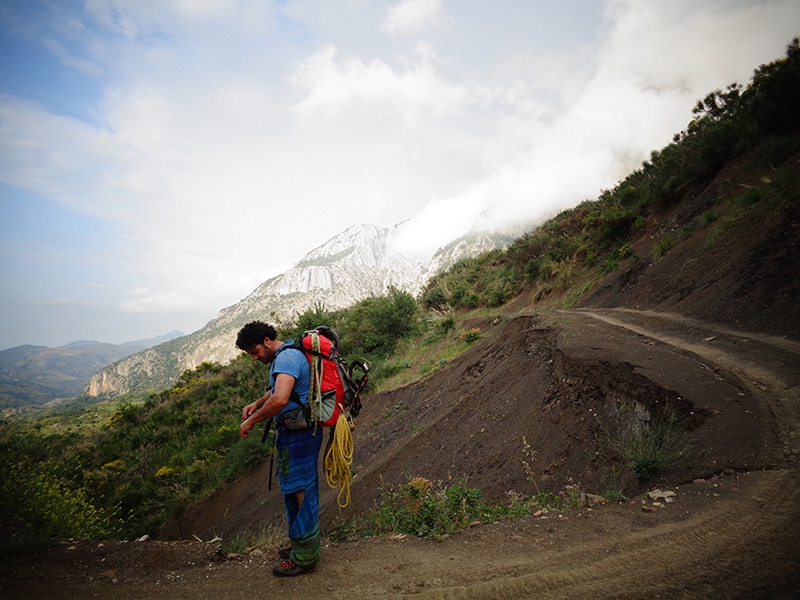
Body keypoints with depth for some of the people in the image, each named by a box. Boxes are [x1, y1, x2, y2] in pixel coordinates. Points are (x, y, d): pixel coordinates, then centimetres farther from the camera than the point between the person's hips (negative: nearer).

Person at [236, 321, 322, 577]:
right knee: (295, 488, 20)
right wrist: (256, 404, 14)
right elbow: (278, 389, 30)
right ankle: (300, 544, 36)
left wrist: (251, 421, -21)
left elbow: (279, 400, -35)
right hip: (295, 433, 11)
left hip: (299, 435, -10)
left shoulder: (286, 358, -21)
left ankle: (304, 556, 16)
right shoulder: (284, 356, 13)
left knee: (301, 491, 1)